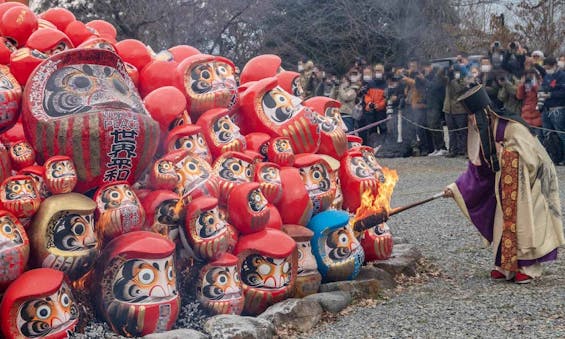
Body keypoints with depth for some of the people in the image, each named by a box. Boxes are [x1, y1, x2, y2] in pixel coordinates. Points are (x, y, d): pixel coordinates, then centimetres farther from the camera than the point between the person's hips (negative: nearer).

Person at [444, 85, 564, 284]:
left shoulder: (512, 128, -25)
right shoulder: (483, 134, 0)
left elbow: (532, 157, -22)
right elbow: (477, 168, 8)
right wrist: (456, 188, 5)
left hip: (527, 183, -7)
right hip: (505, 187, 7)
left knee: (522, 222, -6)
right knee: (504, 221, 6)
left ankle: (528, 268, 4)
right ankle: (506, 266, 15)